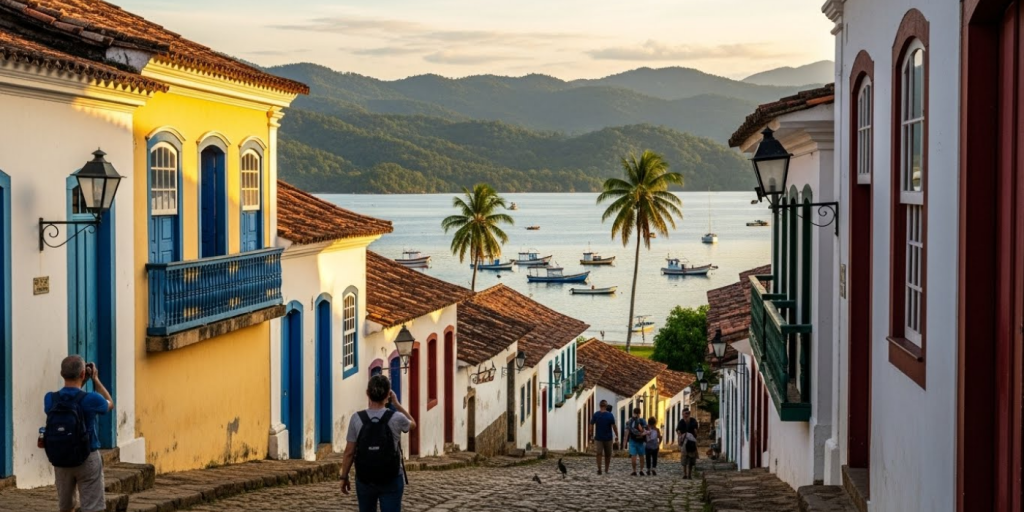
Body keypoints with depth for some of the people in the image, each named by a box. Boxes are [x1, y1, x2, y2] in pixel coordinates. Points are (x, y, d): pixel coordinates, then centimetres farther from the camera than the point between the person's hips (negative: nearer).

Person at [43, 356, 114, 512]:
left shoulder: (50, 399, -7)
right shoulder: (90, 399, -17)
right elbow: (110, 404, 7)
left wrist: (81, 383, 14)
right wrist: (95, 379, 13)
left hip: (59, 460, 4)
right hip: (87, 459, -4)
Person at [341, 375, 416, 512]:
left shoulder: (357, 419, -8)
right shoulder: (396, 418, -11)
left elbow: (349, 453, -5)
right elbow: (413, 424, 14)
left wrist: (344, 477, 6)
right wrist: (397, 403, 14)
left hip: (364, 479, 2)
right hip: (391, 479, -2)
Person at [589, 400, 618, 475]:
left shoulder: (596, 414, -3)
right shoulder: (610, 415, -7)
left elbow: (591, 426, -2)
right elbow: (613, 426, -9)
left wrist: (591, 436, 6)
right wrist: (616, 435, -1)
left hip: (598, 438, 0)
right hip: (608, 438, 0)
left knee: (599, 454, -3)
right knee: (607, 454, 12)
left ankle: (599, 468, -18)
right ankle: (606, 469, 18)